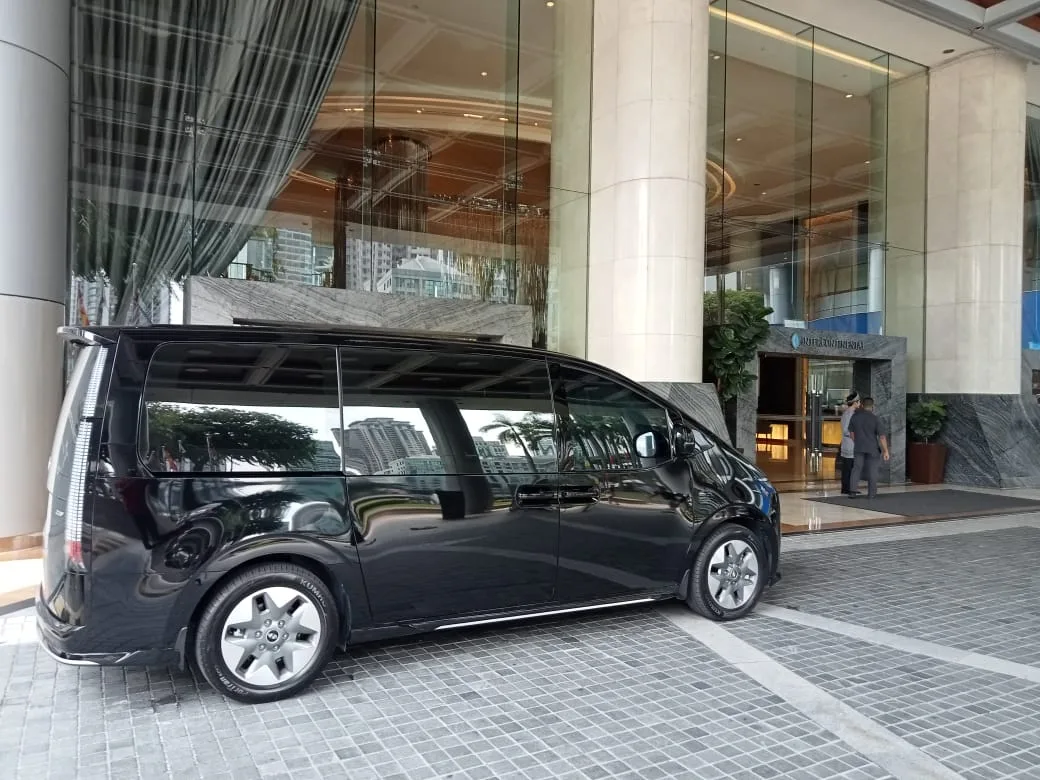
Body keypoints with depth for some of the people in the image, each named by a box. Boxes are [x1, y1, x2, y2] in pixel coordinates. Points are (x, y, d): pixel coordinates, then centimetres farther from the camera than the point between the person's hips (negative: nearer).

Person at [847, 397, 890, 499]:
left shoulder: (855, 417, 0)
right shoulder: (875, 418, -11)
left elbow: (851, 432, 11)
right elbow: (881, 436, -13)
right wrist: (886, 451, -7)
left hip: (859, 448, 3)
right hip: (872, 448, -3)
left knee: (857, 468, 8)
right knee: (872, 470, 6)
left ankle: (853, 490, -3)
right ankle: (871, 493, 10)